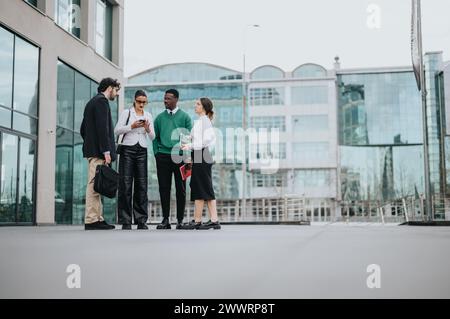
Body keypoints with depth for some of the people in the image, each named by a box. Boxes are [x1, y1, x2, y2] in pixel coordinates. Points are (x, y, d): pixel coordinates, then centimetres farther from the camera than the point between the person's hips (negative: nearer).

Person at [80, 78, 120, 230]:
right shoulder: (102, 101, -7)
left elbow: (83, 129, 25)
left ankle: (98, 219, 11)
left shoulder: (92, 102, 23)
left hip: (91, 149, 10)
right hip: (98, 151, -10)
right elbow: (102, 127, -17)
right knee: (94, 184, -11)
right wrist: (106, 151, -20)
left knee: (95, 186, 9)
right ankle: (91, 221, -12)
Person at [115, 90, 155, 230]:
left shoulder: (148, 116, 15)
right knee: (126, 184, -6)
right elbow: (117, 130, -4)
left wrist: (148, 129, -7)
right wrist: (131, 126, -15)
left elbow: (152, 137, 13)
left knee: (141, 185, 0)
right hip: (127, 149, -3)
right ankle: (125, 221, -3)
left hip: (142, 151, 3)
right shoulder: (126, 113, 5)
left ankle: (141, 220, 5)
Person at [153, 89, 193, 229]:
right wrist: (156, 152, 2)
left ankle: (180, 220, 8)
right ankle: (165, 219, 7)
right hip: (163, 156, 2)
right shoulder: (160, 117, 11)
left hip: (179, 156, -2)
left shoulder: (184, 116, 5)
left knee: (180, 189, 2)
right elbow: (155, 137, 13)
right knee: (164, 188, 1)